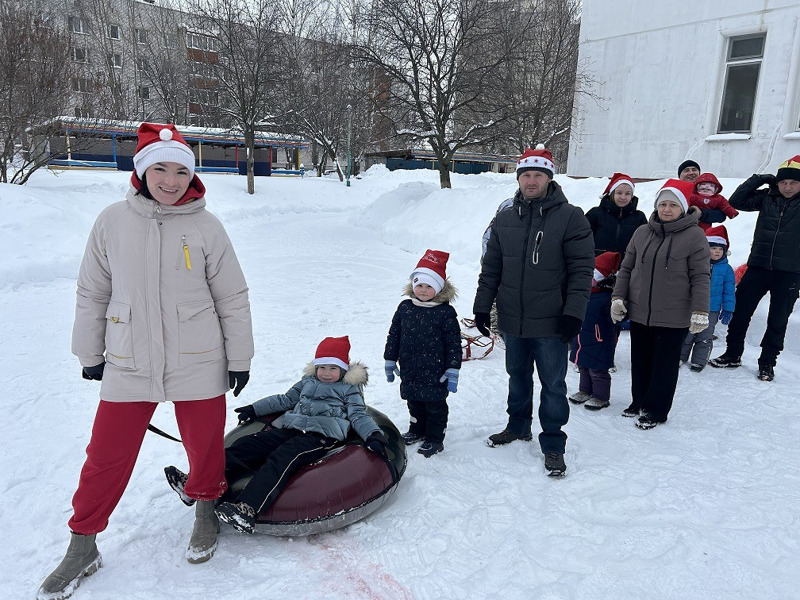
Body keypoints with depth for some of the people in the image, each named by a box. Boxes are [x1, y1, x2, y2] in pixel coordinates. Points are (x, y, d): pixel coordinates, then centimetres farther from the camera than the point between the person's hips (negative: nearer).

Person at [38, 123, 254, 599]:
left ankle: (206, 510, 41)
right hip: (128, 364, 2)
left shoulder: (206, 226, -6)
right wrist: (90, 352, 12)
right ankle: (83, 547, 30)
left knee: (205, 447, 11)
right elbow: (92, 293, 9)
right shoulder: (113, 222, -1)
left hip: (197, 363, -1)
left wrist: (240, 358, 1)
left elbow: (233, 298, -1)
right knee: (107, 456, 8)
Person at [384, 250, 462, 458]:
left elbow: (454, 343, -10)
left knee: (435, 405, 9)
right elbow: (394, 335, 8)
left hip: (435, 373, -4)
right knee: (414, 403, 21)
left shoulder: (445, 312, -12)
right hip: (410, 372, 5)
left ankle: (434, 439, 24)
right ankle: (417, 430, 41)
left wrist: (453, 371, -11)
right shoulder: (405, 308, 0)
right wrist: (390, 360, 8)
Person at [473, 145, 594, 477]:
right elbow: (491, 266, 10)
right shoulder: (505, 217, 5)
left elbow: (582, 269, -8)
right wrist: (482, 305, 7)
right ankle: (518, 426, 40)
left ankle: (553, 444, 21)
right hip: (512, 320, 4)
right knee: (518, 376, 20)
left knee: (553, 384, 6)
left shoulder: (570, 217, -7)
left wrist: (573, 313, -14)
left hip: (550, 323, -4)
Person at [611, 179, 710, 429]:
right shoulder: (642, 232, 5)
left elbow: (701, 277, -7)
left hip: (674, 318, -4)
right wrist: (618, 297, 3)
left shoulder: (694, 236, -7)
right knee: (640, 362, 15)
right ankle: (639, 402, 32)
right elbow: (626, 268, 10)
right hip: (639, 313, 4)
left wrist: (700, 311, -12)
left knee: (665, 364, 8)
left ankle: (656, 410, 22)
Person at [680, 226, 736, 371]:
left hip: (711, 311, 1)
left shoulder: (726, 269, -2)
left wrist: (728, 309, 0)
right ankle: (680, 357, 25)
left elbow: (729, 291, 4)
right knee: (685, 335, 10)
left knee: (704, 338, 11)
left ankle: (699, 361, 24)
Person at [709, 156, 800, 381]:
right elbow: (736, 201, 0)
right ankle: (732, 354, 23)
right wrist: (759, 179, -6)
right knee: (740, 311, 6)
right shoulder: (767, 197, 2)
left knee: (778, 320, 8)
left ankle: (767, 363, 22)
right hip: (758, 266, 2)